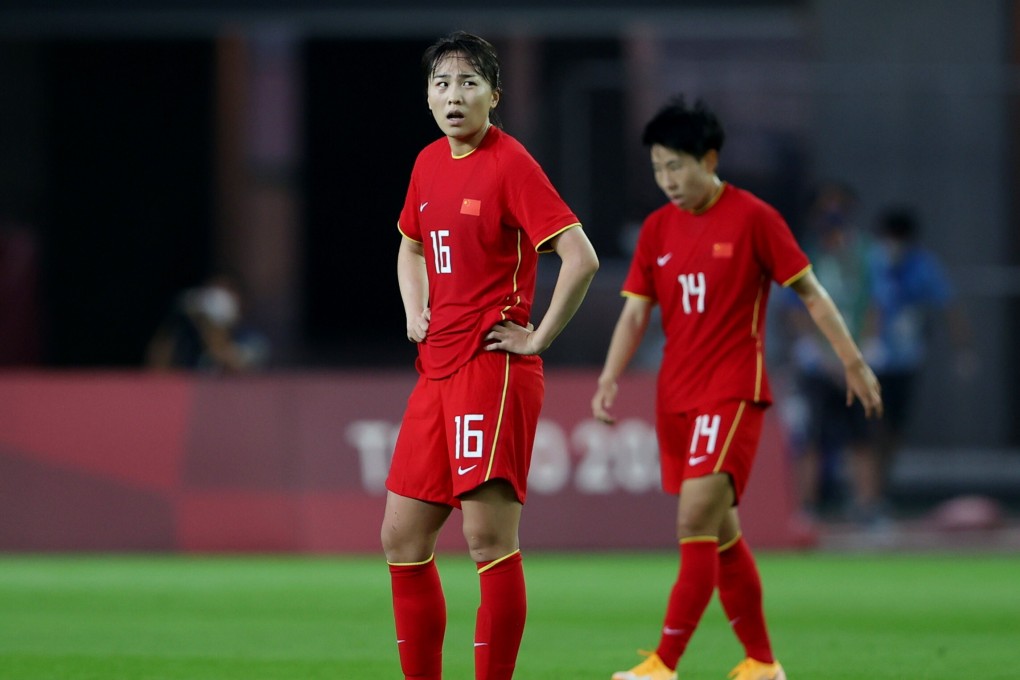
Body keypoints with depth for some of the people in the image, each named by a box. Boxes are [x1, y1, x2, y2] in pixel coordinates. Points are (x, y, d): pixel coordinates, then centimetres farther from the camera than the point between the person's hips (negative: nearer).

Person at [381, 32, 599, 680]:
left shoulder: (510, 164, -11)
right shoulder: (429, 164, 13)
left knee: (490, 540, -10)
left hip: (494, 371, -8)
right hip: (437, 371, 8)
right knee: (403, 540, 8)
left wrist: (538, 338, -14)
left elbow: (580, 258, -19)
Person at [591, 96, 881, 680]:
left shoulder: (754, 218, -7)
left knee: (696, 522, -17)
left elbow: (810, 291, -2)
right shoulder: (657, 228, 8)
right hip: (676, 396, 6)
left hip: (733, 393, -6)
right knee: (721, 534, 11)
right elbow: (636, 313, 8)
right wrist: (610, 380, -6)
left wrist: (854, 362, -1)